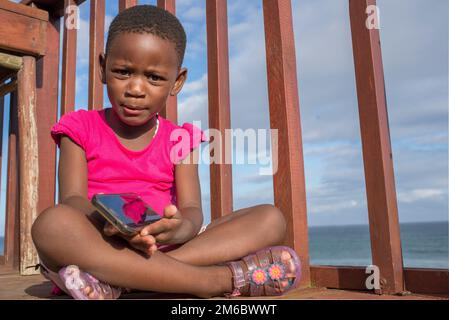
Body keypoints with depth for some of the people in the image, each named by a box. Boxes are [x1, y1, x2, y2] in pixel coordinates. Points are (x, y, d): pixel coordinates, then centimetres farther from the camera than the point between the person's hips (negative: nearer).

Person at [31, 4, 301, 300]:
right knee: (52, 223, -35)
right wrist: (110, 223, -31)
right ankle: (216, 279, -30)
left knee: (271, 219, -14)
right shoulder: (81, 128, 7)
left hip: (167, 248, 3)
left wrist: (179, 228, -28)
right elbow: (72, 199, -6)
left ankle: (113, 279, -29)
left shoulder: (179, 139, 11)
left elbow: (192, 210, -1)